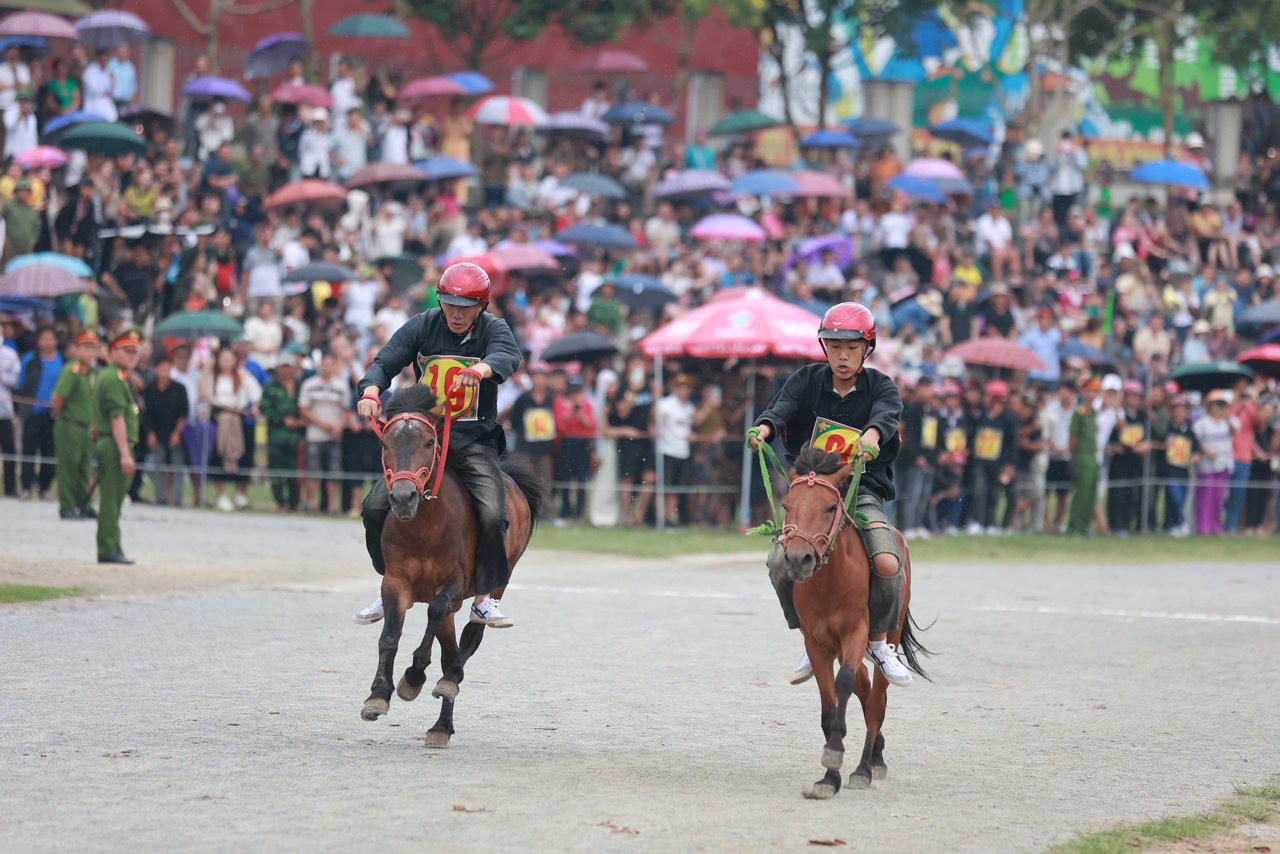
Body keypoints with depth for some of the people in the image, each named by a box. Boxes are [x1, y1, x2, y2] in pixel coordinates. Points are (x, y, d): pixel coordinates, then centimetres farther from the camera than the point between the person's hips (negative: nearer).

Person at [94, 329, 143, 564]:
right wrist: (125, 454, -24)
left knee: (112, 500, 13)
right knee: (111, 500, -8)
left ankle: (111, 548, 18)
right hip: (116, 447, -11)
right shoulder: (114, 379, -13)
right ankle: (108, 550, -7)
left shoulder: (110, 377, 20)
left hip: (107, 447, 11)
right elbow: (117, 418, -20)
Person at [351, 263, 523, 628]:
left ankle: (484, 599, -2)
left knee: (492, 515, -22)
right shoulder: (422, 327, 3)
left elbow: (508, 355, -24)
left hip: (474, 442, -2)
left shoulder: (493, 329, -3)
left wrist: (480, 369, -48)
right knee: (375, 507, -12)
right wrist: (371, 391, -26)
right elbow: (385, 362, -3)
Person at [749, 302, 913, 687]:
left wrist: (872, 435, -44)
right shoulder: (807, 380, 7)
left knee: (887, 564, -25)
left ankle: (878, 640, 3)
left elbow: (887, 413, -20)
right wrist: (765, 427, -37)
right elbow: (783, 406, -13)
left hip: (863, 491, -1)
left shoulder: (880, 386, 3)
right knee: (780, 564, -22)